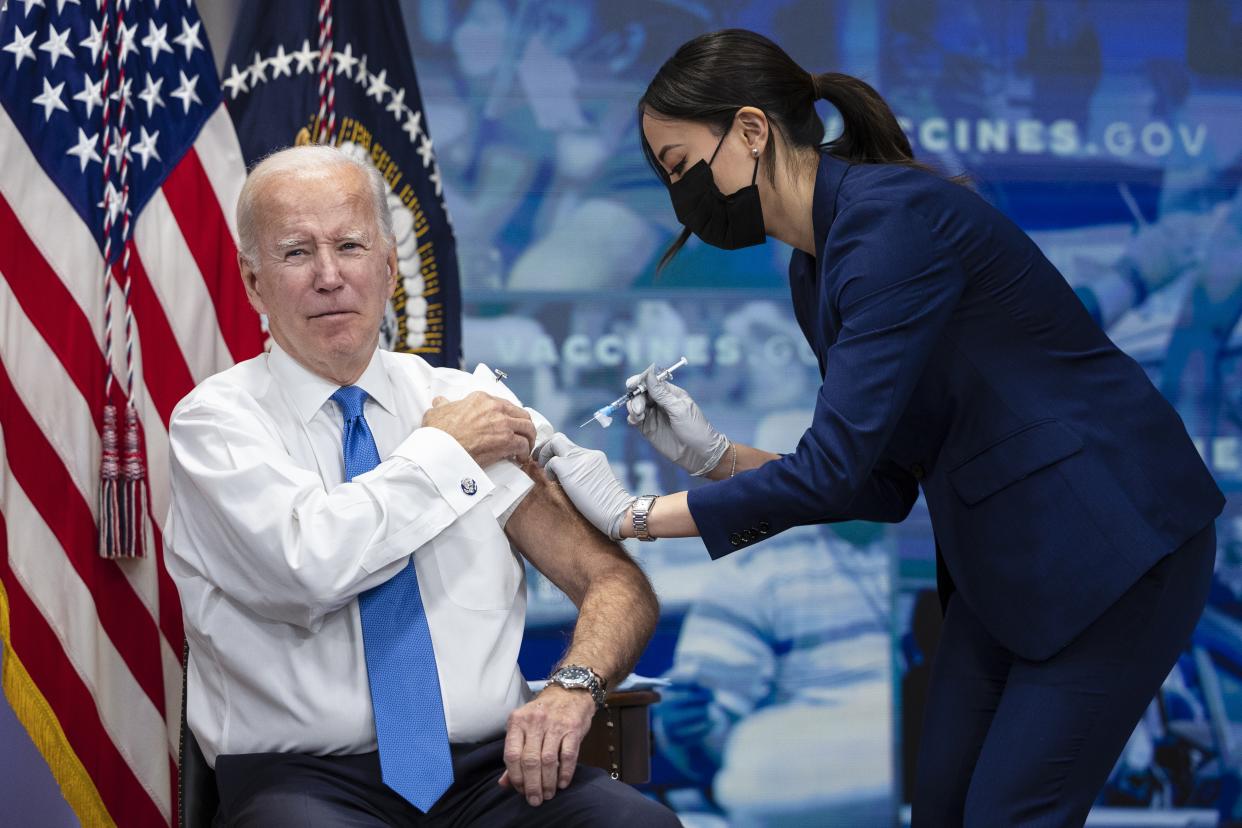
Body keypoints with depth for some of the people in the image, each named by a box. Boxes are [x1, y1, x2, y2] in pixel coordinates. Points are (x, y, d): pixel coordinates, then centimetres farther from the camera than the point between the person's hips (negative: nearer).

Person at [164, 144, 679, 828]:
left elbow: (617, 584, 9)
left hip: (489, 771, 3)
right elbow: (308, 566, -19)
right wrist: (443, 450, -5)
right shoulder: (215, 418, 1)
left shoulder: (468, 402, 12)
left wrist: (572, 687, -13)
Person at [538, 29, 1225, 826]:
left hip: (1111, 544, -9)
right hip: (1003, 563, 9)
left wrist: (633, 515, -18)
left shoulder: (895, 216, -22)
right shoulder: (816, 272, 7)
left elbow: (834, 468, -26)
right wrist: (712, 452, -2)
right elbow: (879, 484, 10)